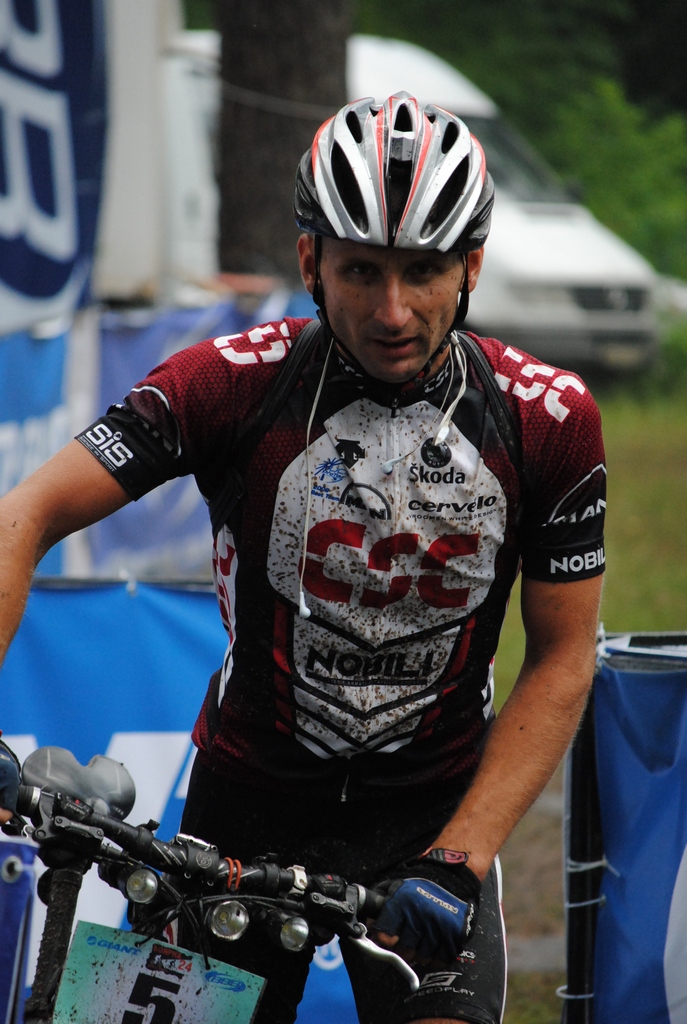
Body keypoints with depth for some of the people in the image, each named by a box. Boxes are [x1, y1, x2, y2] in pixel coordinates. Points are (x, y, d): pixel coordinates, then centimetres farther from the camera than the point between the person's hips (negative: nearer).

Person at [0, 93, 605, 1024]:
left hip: (430, 807, 0)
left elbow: (562, 658, -6)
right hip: (250, 797, 0)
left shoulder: (549, 418, -12)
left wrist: (457, 860, -18)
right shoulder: (234, 382, -15)